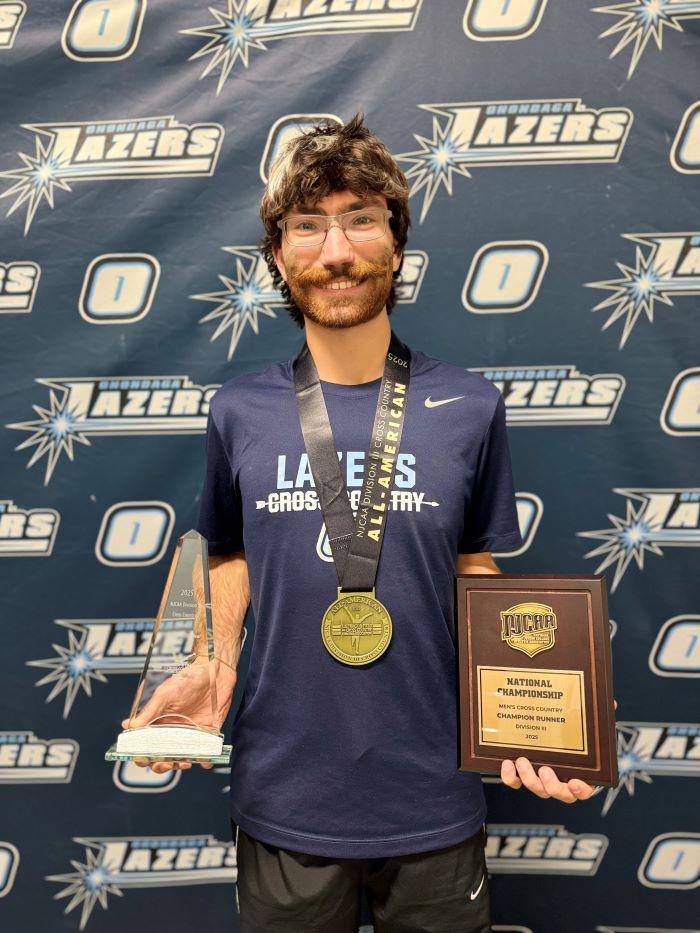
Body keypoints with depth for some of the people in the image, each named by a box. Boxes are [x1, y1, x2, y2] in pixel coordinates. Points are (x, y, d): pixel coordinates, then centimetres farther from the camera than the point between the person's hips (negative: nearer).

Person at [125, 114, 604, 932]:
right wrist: (214, 666, -9)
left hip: (433, 798, 0)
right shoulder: (239, 413, -6)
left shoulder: (468, 408, -8)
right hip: (283, 798, 1)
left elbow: (474, 573, 0)